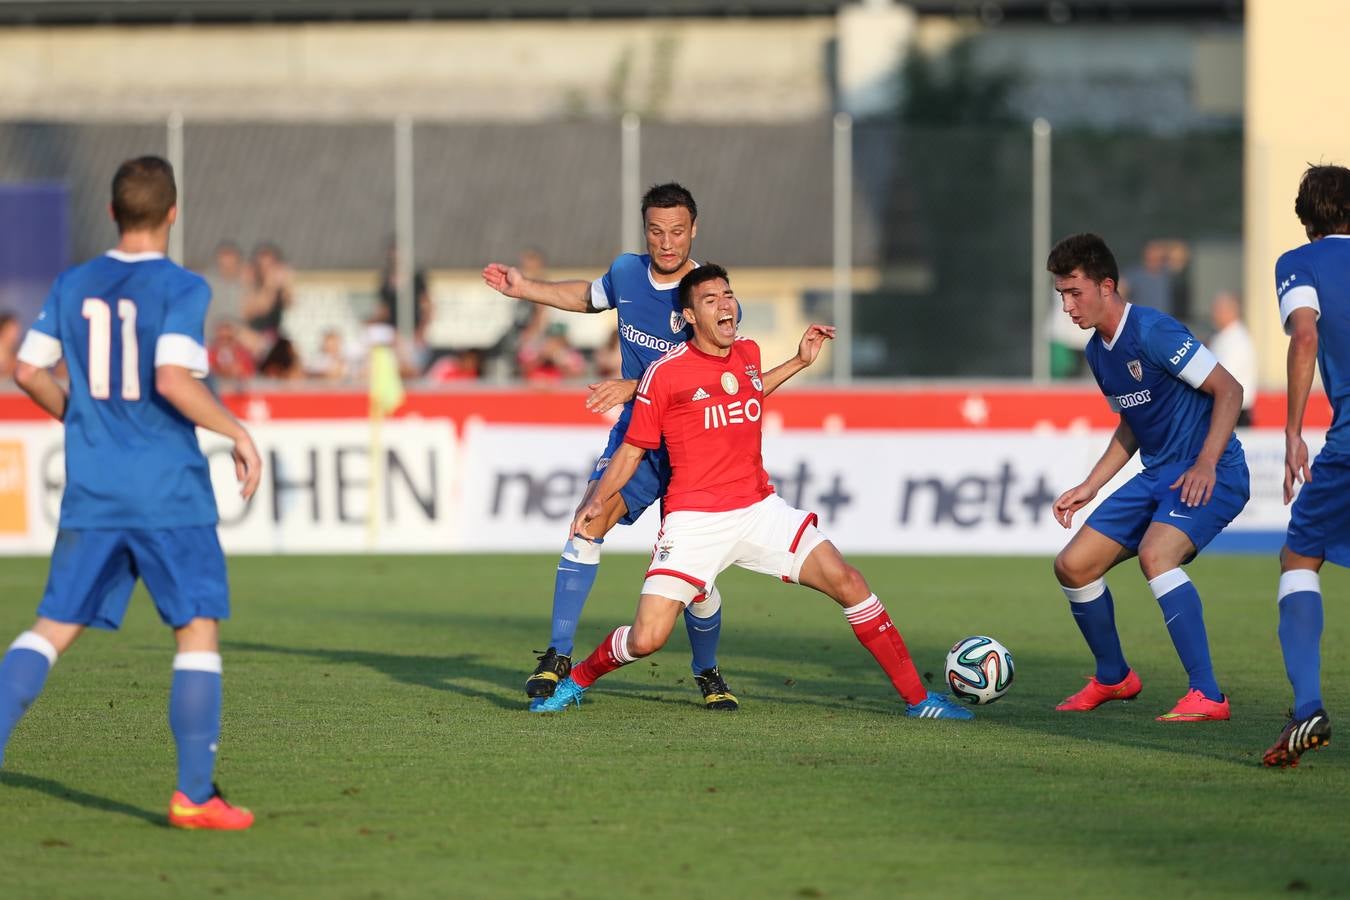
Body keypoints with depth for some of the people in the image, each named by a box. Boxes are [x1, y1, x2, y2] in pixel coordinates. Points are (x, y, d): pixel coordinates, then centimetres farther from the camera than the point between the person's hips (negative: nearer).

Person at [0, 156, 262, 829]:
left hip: (91, 495, 5)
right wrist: (237, 433, -9)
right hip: (170, 494, -5)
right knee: (199, 630, 3)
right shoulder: (180, 289, -9)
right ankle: (193, 795, -2)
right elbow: (173, 381, -20)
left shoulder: (72, 286, 8)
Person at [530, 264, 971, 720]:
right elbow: (632, 449, 0)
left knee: (848, 582, -9)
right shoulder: (665, 373, -8)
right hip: (695, 521, -5)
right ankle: (577, 681, 17)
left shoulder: (748, 352, 9)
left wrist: (799, 362, 26)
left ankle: (917, 698, 0)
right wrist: (597, 501, -13)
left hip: (759, 509, 5)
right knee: (646, 639, -15)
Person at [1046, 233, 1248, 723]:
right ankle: (1113, 678, 29)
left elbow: (1229, 390, -18)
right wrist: (1089, 488, 18)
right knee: (1072, 566, 6)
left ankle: (1207, 696, -31)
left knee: (1155, 555, -34)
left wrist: (1206, 464, -26)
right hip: (1157, 476, 9)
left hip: (1211, 475, -9)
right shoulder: (1098, 351, 10)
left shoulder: (1152, 333, -19)